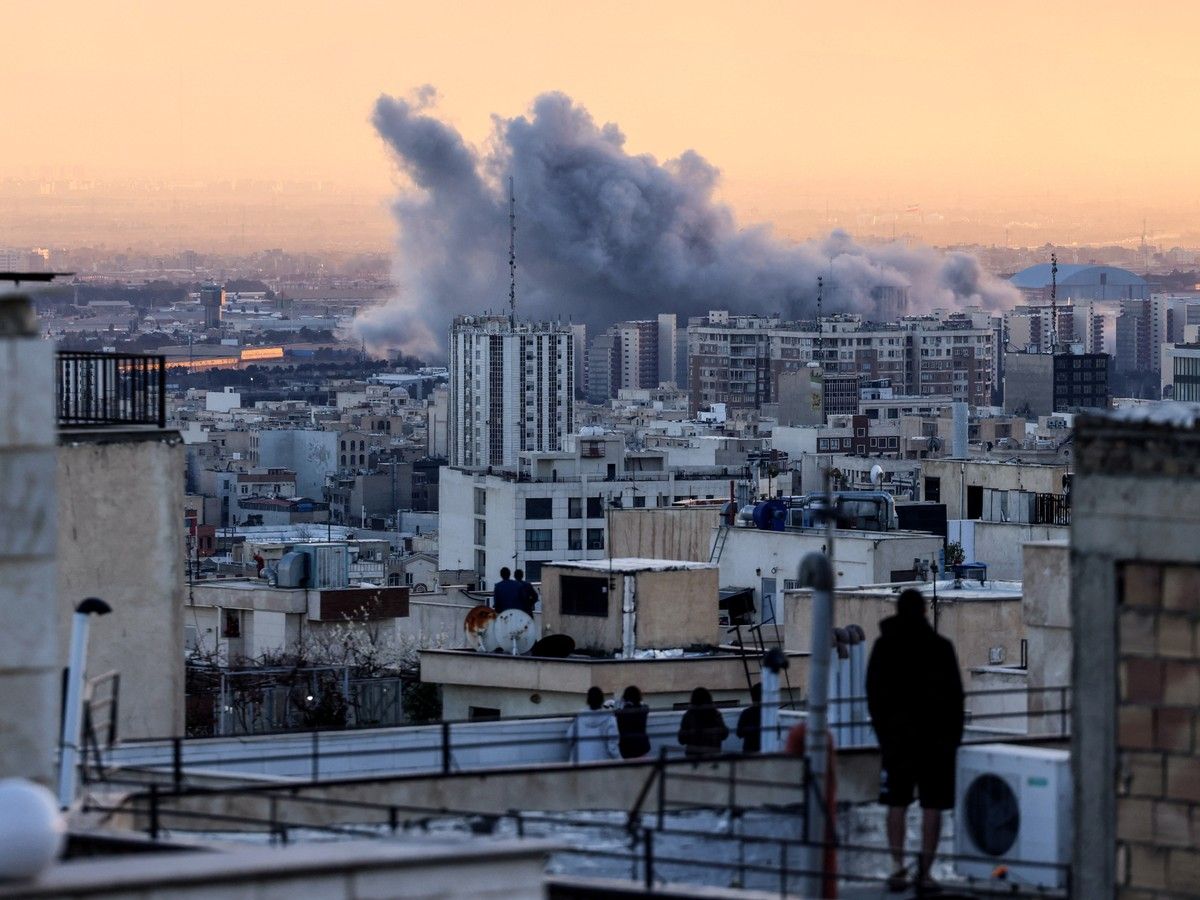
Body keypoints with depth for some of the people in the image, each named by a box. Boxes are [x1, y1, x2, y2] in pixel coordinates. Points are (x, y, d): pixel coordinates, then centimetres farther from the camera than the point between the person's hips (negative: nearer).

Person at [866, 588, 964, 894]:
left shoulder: (883, 647, 1)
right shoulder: (940, 647, -3)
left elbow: (874, 694, 4)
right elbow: (955, 695, 0)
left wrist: (882, 730, 12)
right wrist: (954, 736, 8)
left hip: (896, 735, 1)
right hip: (936, 738, -1)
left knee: (896, 804, 9)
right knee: (932, 806, 1)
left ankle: (899, 866, -2)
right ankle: (924, 872, -4)